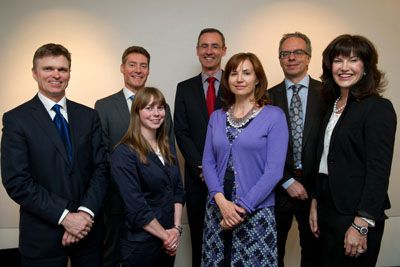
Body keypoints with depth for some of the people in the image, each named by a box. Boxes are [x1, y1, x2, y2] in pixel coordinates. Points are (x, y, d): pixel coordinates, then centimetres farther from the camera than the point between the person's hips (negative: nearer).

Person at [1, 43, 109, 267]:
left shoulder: (89, 116, 4)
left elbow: (101, 168, 0)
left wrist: (86, 212, -13)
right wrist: (64, 216, -16)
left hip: (88, 228, 3)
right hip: (42, 234, -3)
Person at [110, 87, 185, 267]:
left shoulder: (166, 148, 7)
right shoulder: (124, 153, -15)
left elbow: (178, 189, 5)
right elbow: (135, 205, -19)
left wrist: (176, 228, -7)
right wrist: (165, 235, -13)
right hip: (140, 244, -6)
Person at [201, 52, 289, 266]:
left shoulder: (274, 116, -5)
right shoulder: (217, 117, 7)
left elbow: (274, 170, -11)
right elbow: (208, 162, 3)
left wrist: (243, 207, -14)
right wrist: (221, 200, -11)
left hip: (256, 213, -3)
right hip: (217, 210, 4)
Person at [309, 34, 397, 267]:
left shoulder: (378, 108, -12)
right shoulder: (333, 105, 9)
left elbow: (379, 172, -17)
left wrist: (361, 225, -19)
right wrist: (316, 203, 10)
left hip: (356, 215, -6)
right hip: (328, 208, 7)